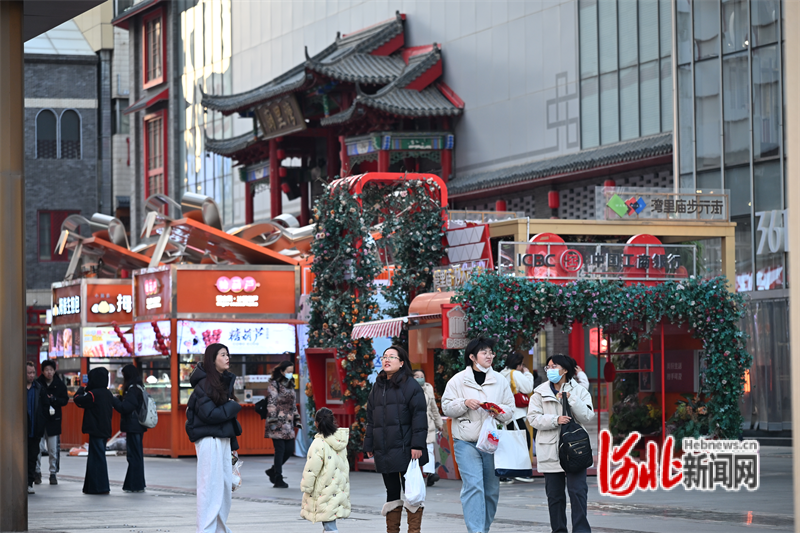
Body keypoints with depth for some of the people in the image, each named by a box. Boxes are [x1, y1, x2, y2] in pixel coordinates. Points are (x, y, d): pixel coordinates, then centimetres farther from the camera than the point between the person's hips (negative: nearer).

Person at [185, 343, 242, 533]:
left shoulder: (225, 382, 15)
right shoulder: (204, 384, -11)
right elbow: (209, 414, -19)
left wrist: (233, 445, 15)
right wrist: (233, 406, -8)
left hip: (223, 440, 9)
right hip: (209, 440, -9)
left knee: (226, 485, 11)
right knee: (211, 486, -8)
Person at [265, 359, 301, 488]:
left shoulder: (290, 386, 17)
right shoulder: (273, 385, -5)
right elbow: (271, 403, -10)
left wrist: (297, 420, 19)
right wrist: (273, 419, -17)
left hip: (288, 424, 7)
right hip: (277, 423, -7)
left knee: (290, 450, 3)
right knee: (280, 450, -7)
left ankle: (273, 471, 22)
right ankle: (278, 479, -2)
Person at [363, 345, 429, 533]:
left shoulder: (410, 385, -3)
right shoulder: (377, 387, 17)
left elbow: (419, 416, -9)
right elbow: (371, 418, 20)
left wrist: (417, 445, -16)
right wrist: (369, 445, 15)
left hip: (405, 449, -6)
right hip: (384, 451, 6)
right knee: (392, 492, 11)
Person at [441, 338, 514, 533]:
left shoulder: (500, 381, 10)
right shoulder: (458, 380, 2)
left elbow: (510, 411, 11)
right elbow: (446, 407, 2)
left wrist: (499, 411, -11)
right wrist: (464, 403, -15)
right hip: (466, 441, -3)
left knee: (492, 489, 8)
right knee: (473, 486, -15)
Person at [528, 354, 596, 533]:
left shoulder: (579, 391, 5)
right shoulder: (540, 392, 7)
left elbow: (587, 417, -5)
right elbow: (533, 417, -3)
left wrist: (571, 399, -14)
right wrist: (556, 420, -16)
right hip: (550, 451, 2)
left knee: (578, 491, -9)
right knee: (554, 495, 7)